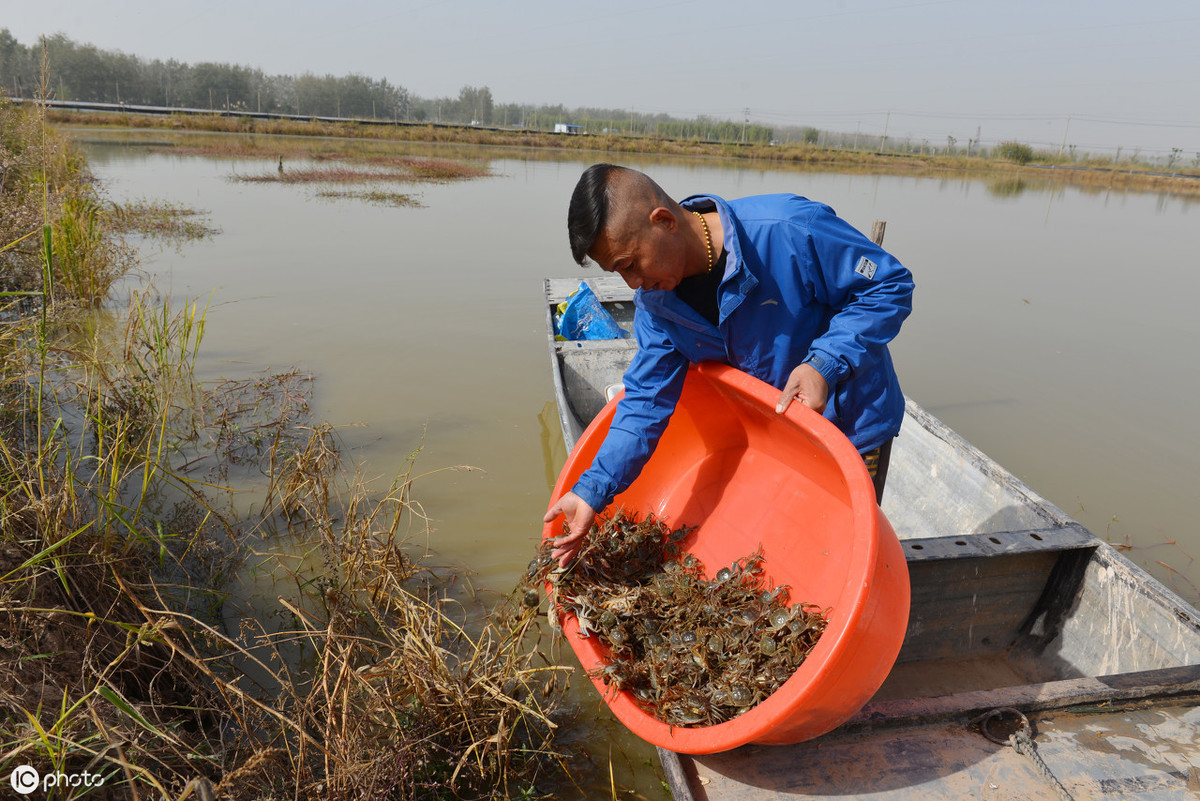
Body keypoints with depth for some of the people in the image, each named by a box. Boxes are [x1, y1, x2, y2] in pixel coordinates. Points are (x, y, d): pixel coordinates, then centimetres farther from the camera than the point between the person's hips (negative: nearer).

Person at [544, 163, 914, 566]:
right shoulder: (654, 305, -11)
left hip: (850, 427, -5)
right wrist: (592, 490, -21)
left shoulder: (791, 230, -31)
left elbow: (891, 284, -21)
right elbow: (647, 398, -11)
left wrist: (824, 363, -34)